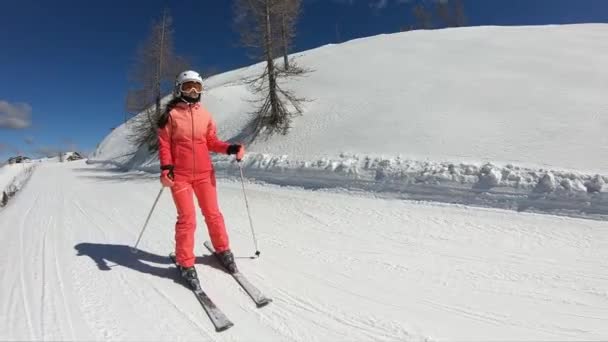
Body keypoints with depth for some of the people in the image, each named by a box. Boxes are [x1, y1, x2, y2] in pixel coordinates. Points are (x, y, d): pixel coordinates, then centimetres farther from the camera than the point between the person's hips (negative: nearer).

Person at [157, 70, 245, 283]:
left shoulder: (204, 114, 9)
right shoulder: (171, 114, 0)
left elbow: (211, 142, 8)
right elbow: (164, 144, -1)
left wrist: (230, 149, -8)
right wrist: (166, 168, -14)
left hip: (204, 173, 3)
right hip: (180, 175, -3)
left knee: (213, 214, 9)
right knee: (187, 219, -3)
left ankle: (223, 250, 26)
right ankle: (185, 262, 14)